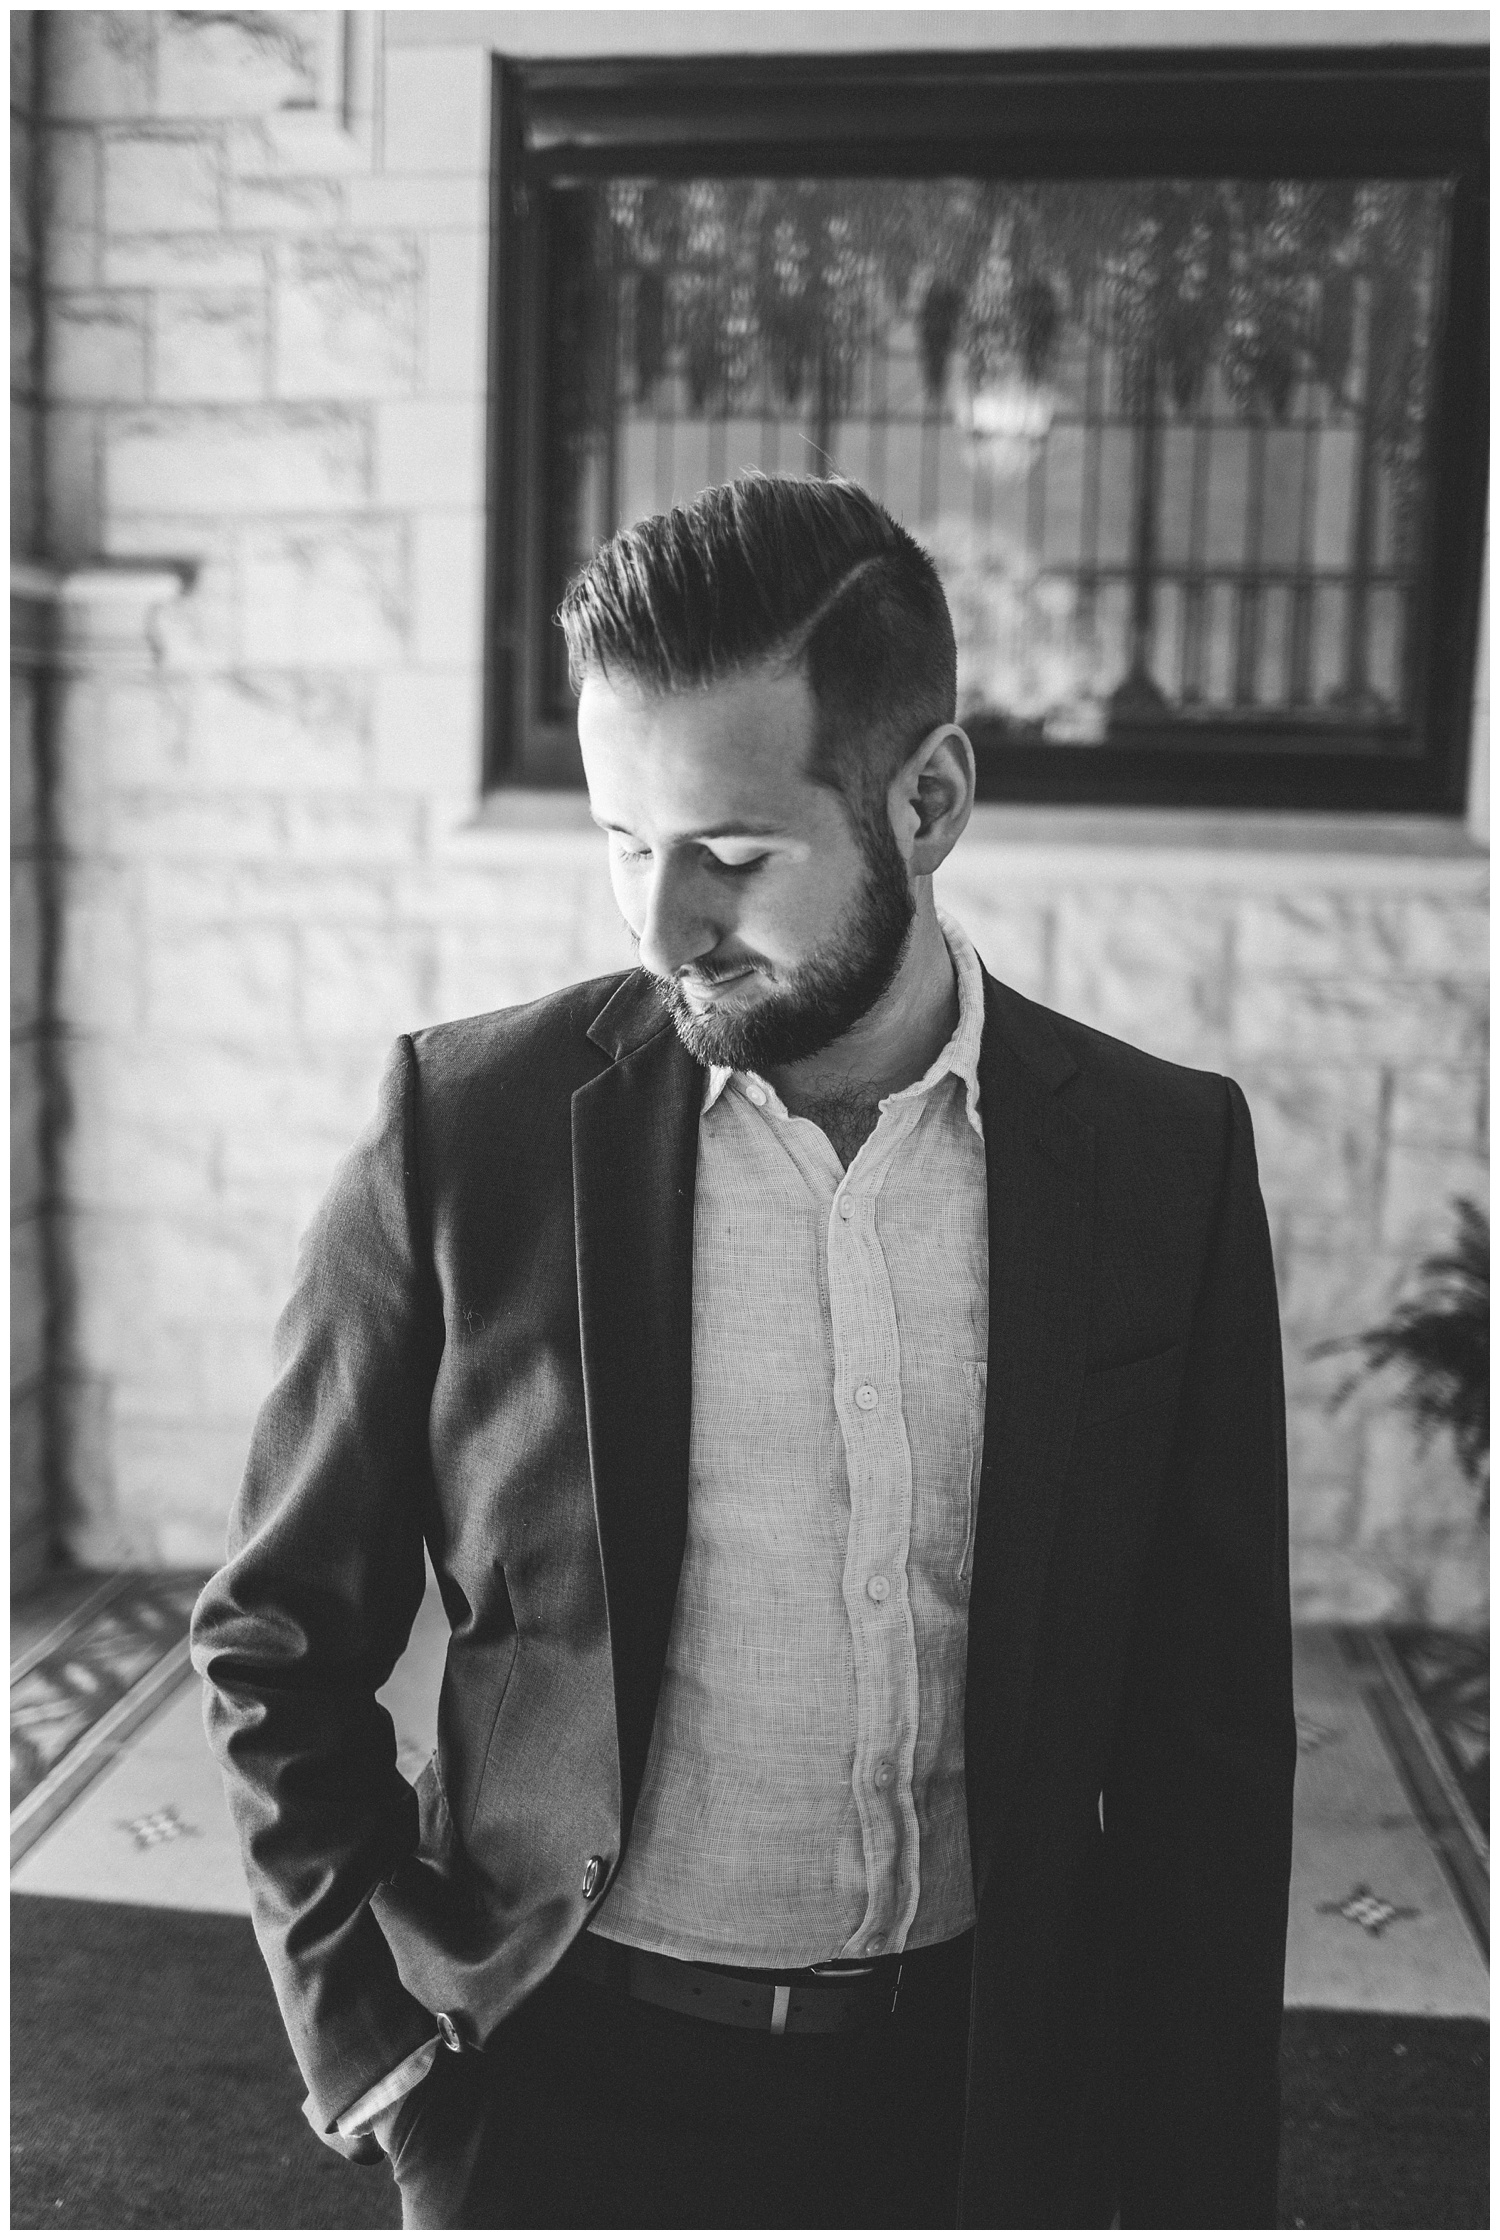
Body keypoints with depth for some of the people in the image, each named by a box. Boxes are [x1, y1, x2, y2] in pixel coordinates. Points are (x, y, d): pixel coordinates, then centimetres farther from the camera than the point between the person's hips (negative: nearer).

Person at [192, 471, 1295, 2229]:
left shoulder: (1163, 1158, -8)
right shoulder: (469, 1129, -11)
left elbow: (1206, 1734, -2)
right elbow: (280, 1641, -1)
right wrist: (373, 2045, -6)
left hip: (978, 2086, 2)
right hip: (565, 2084, -1)